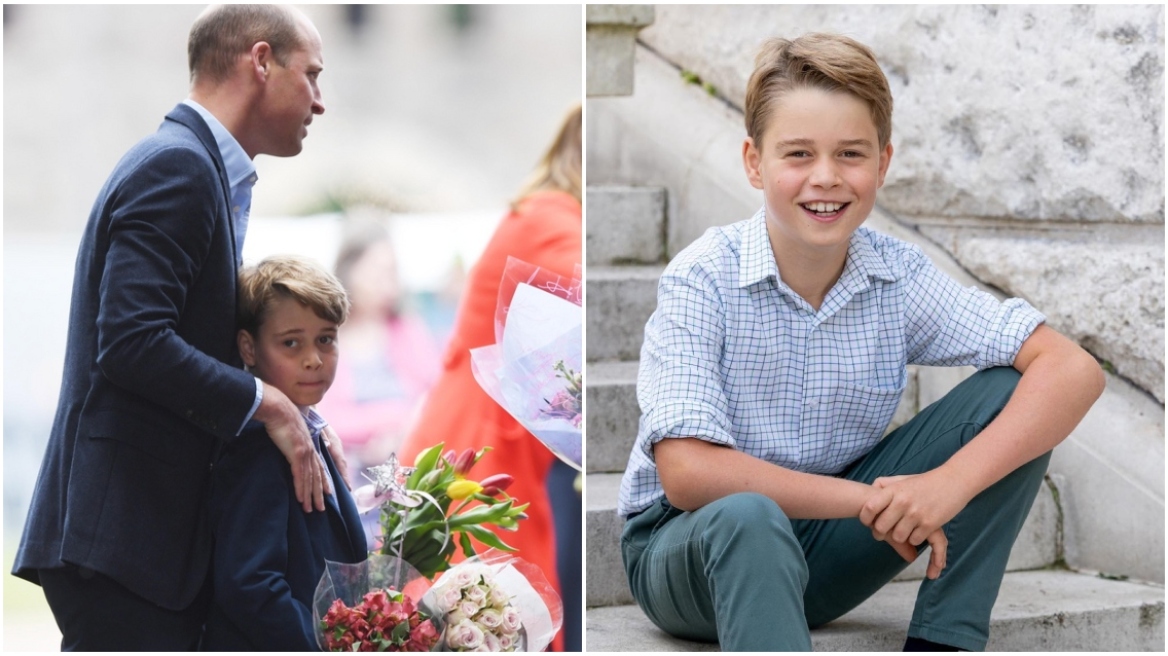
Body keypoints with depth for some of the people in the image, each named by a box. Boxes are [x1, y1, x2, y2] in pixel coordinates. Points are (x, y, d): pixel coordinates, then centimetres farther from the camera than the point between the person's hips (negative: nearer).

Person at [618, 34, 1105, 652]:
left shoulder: (899, 277, -8)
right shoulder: (703, 281, -18)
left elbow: (1073, 370, -14)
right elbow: (686, 474, -27)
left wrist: (951, 484, -29)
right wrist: (869, 500, -25)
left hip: (825, 543, 5)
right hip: (691, 547, -4)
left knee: (1008, 394, -10)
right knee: (748, 519, -41)